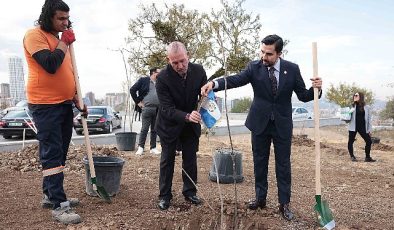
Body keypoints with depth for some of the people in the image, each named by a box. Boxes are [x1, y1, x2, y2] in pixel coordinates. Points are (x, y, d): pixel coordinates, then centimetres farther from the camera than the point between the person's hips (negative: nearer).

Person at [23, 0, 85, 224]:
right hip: (45, 105, -9)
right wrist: (64, 42, -11)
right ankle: (59, 205, -6)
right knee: (52, 154, -8)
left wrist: (77, 100, 14)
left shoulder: (60, 39, 18)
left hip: (64, 104, 9)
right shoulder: (35, 35, -9)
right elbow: (50, 65, -24)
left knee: (60, 153, 13)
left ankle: (51, 195, 25)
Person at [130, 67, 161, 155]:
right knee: (144, 129, -5)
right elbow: (132, 90, -1)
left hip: (158, 109, 5)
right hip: (147, 108, -5)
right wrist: (138, 102, -4)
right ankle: (140, 147, 3)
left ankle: (153, 148, 16)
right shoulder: (143, 80, 1)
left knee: (154, 130, 9)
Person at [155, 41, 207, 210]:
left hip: (191, 124, 3)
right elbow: (167, 109, -28)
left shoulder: (198, 71, -15)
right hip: (170, 125, -3)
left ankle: (190, 192, 28)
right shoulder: (162, 78, -26)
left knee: (190, 159, 12)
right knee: (167, 160, 7)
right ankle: (164, 195, 20)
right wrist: (187, 116, -46)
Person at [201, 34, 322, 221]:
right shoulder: (254, 67, -8)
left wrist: (315, 89, -23)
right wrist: (214, 83, -41)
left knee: (283, 164, 5)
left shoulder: (292, 69, -7)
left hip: (282, 124, -1)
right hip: (260, 123, 1)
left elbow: (303, 96, -2)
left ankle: (284, 203, 17)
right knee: (260, 162, 12)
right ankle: (260, 198, 26)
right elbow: (235, 80, -23)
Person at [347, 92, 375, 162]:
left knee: (369, 141, 0)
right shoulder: (352, 106, 5)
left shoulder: (366, 107, 3)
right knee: (351, 141, 1)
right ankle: (352, 156, 15)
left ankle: (367, 157, 14)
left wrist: (369, 129, 2)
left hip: (362, 127, 0)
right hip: (353, 127, 0)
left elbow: (369, 119, 5)